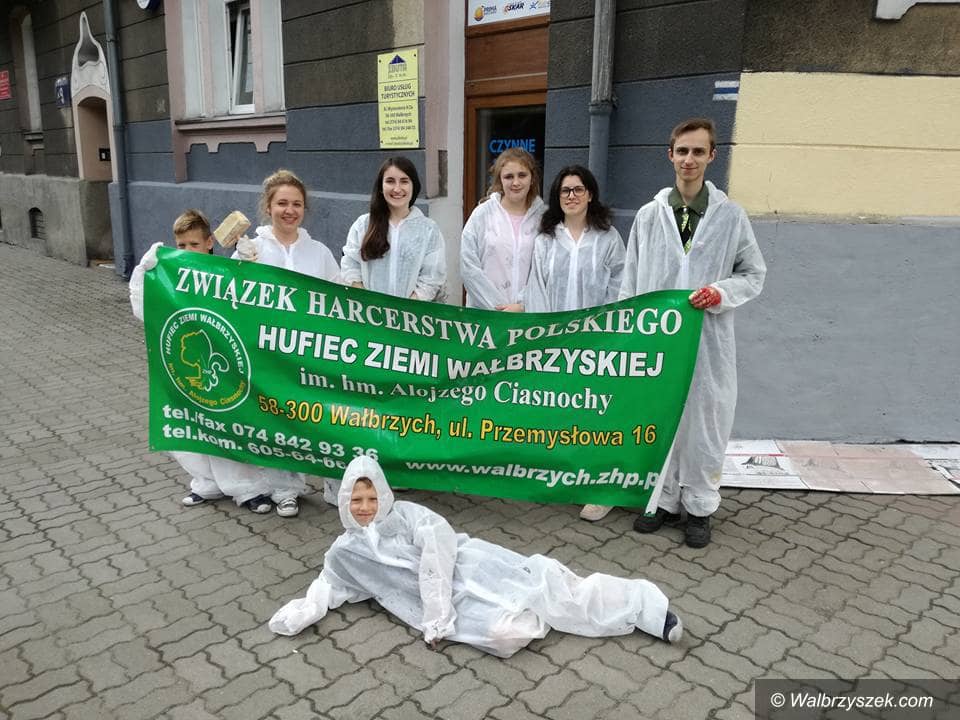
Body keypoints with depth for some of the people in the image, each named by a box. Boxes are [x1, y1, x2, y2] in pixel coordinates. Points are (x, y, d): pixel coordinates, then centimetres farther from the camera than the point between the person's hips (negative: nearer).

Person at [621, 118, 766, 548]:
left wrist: (721, 293, -13)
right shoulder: (648, 215, 5)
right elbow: (630, 284, 7)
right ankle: (664, 500, 27)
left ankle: (699, 508, 24)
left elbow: (754, 274, 7)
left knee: (704, 427, 6)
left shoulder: (731, 216, 1)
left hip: (708, 341, -1)